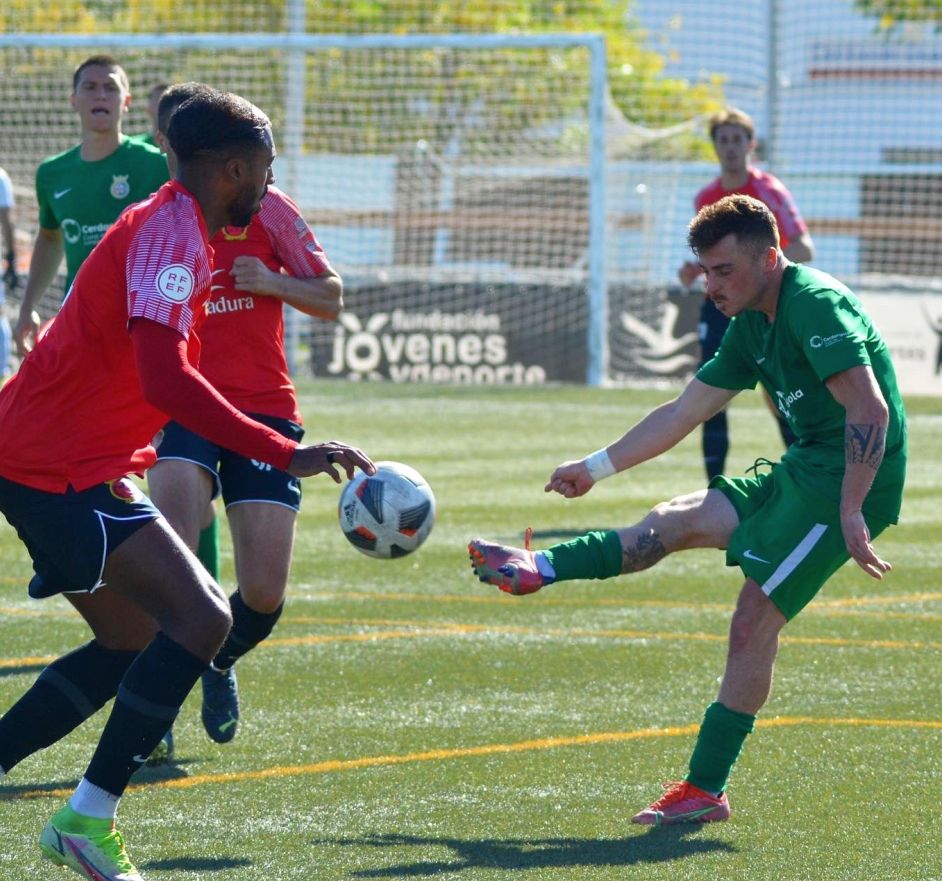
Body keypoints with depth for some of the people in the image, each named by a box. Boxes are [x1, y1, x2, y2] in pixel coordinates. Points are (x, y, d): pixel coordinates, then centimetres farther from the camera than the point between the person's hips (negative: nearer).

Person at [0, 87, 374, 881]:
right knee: (201, 618, -16)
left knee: (134, 641, 18)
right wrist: (290, 455, -32)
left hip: (69, 468, 11)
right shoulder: (173, 234, -18)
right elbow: (166, 381, -30)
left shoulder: (169, 228, 16)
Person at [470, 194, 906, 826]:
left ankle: (706, 791, -7)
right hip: (804, 470, 9)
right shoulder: (752, 324, 13)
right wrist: (596, 469, 25)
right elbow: (685, 412, 22)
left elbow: (869, 409, -27)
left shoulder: (815, 306, -18)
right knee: (680, 519, 14)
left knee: (754, 621, -10)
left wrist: (850, 513, -31)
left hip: (850, 481, -9)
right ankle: (538, 569, 26)